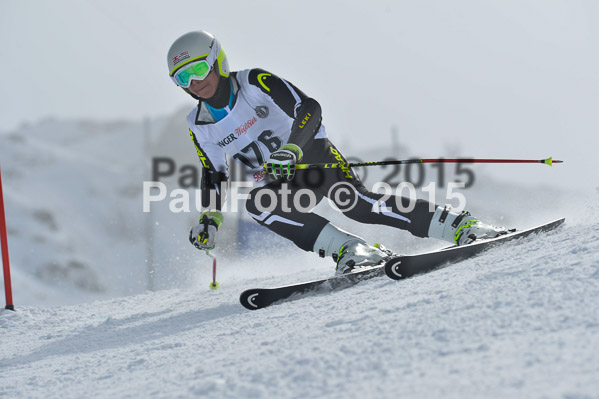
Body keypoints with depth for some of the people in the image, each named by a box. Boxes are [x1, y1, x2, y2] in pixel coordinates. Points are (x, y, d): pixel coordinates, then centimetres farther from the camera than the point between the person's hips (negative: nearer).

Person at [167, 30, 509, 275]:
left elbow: (309, 110, -18)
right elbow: (215, 174, 16)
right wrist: (210, 218, 2)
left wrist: (291, 149, -34)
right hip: (279, 181, 5)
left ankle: (461, 226, -29)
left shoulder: (255, 83, -13)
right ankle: (350, 250, -35)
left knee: (355, 201, -31)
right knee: (256, 204, -29)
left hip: (314, 154, -4)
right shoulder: (199, 126, 2)